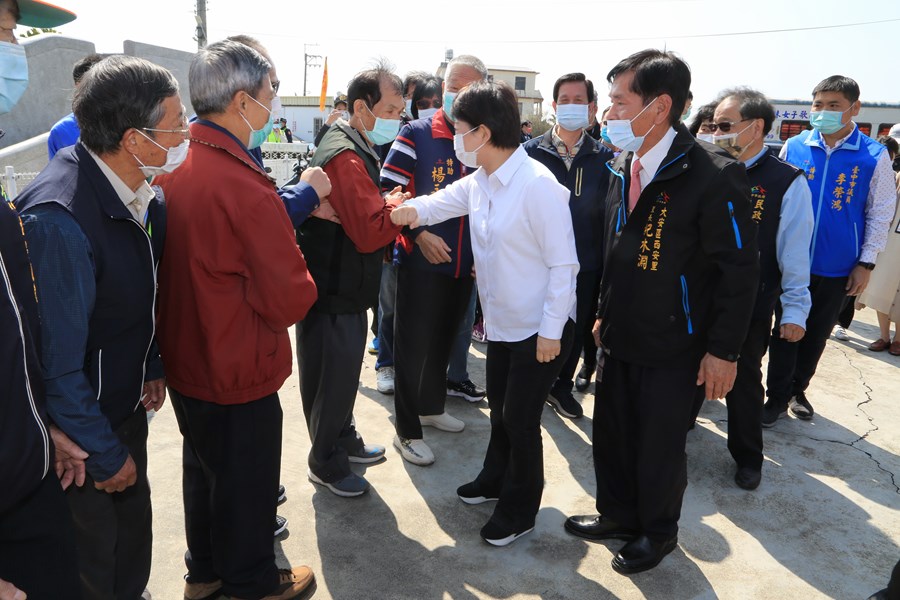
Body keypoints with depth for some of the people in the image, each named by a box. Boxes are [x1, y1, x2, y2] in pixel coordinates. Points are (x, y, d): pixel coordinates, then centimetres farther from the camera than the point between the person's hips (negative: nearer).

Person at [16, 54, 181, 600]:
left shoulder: (142, 194, -6)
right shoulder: (59, 221, -32)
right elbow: (58, 366, -26)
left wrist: (154, 366, 7)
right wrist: (107, 454, -16)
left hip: (127, 404, 7)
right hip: (81, 429, -7)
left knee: (134, 519, 25)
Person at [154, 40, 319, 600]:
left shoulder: (173, 169, -4)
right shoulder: (246, 188, -29)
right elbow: (292, 300, -24)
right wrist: (299, 278, -4)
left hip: (185, 362, 8)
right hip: (239, 375, -8)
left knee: (203, 469, 26)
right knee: (246, 483, 14)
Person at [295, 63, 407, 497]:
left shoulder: (359, 150, 13)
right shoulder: (346, 158, -22)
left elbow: (370, 213, 18)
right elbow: (371, 232, -28)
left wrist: (393, 203, 0)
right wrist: (399, 203, -12)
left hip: (347, 287, 10)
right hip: (333, 293, -10)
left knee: (344, 371, 23)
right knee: (332, 378, 5)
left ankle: (344, 440, 42)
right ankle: (327, 465, 23)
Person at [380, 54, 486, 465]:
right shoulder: (416, 136, -8)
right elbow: (388, 193, -10)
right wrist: (419, 235, -19)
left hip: (464, 265, 5)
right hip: (421, 262, -5)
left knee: (444, 342, 19)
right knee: (414, 346, 3)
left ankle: (432, 407, 40)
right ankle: (407, 431, 16)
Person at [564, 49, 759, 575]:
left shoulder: (714, 176, -19)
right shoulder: (625, 168, 4)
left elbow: (740, 271, -16)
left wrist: (724, 350, -15)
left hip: (674, 346, -6)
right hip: (622, 336, 6)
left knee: (660, 446, 10)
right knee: (612, 432, 16)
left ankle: (658, 532, 34)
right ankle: (618, 515, 39)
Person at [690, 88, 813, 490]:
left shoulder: (787, 183, -11)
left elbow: (795, 254, -9)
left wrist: (794, 311, -7)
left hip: (749, 309, -3)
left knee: (743, 382, 15)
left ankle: (747, 457, 35)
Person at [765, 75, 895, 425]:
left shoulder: (874, 156, -5)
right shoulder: (793, 148, -3)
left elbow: (881, 213, 0)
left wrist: (866, 262, -3)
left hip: (838, 268, 0)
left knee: (816, 334, 14)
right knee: (785, 331, 7)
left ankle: (797, 390, 33)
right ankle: (777, 397, 20)